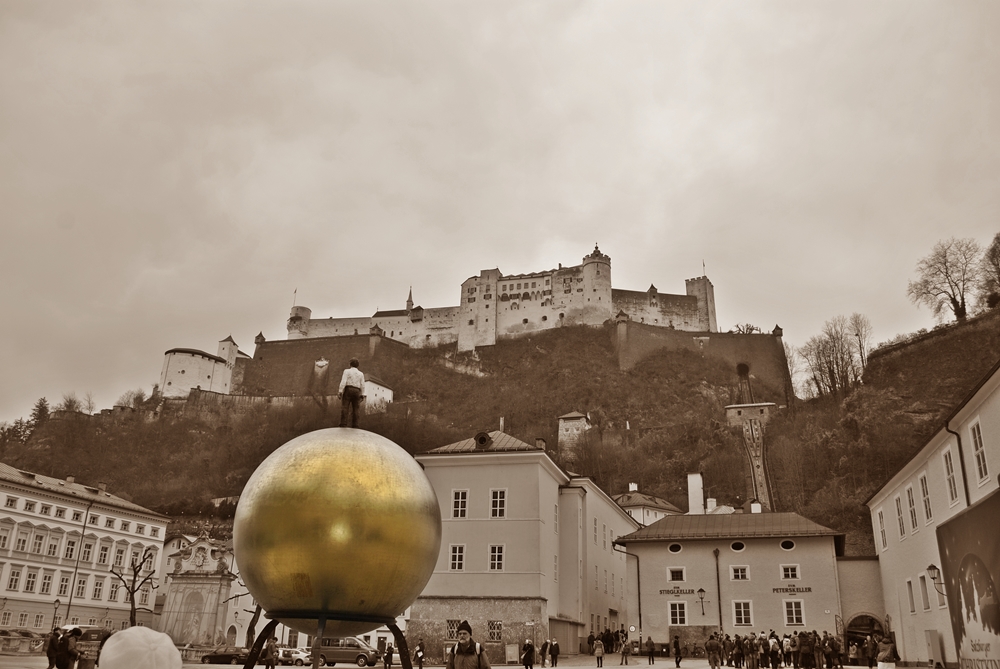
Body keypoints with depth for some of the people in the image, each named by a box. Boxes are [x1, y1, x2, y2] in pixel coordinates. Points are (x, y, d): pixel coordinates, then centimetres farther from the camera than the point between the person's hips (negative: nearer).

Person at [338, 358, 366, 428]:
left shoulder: (347, 371, 1)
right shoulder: (361, 374, 12)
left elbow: (343, 381, -9)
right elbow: (362, 385, 5)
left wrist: (340, 391, -13)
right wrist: (362, 395, 6)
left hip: (348, 390, -3)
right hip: (356, 392, 3)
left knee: (344, 408, -8)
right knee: (355, 410, 3)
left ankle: (343, 424, -19)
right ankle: (354, 425, -5)